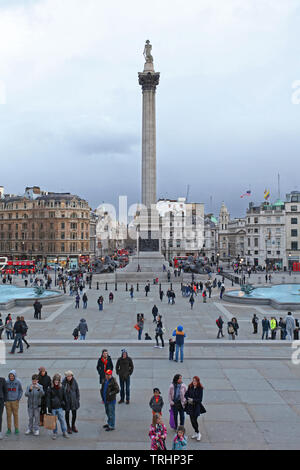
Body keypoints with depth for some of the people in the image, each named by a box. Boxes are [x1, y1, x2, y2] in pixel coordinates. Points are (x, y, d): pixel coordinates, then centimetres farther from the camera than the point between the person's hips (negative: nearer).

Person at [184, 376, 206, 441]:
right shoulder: (190, 387, 0)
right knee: (192, 420, 9)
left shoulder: (200, 389, -11)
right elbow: (186, 395, 4)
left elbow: (200, 399, -12)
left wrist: (193, 400, -20)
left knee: (194, 420, -8)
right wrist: (188, 399, -15)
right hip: (190, 406, 4)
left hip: (197, 406, -4)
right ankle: (196, 433, 26)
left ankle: (198, 433, 12)